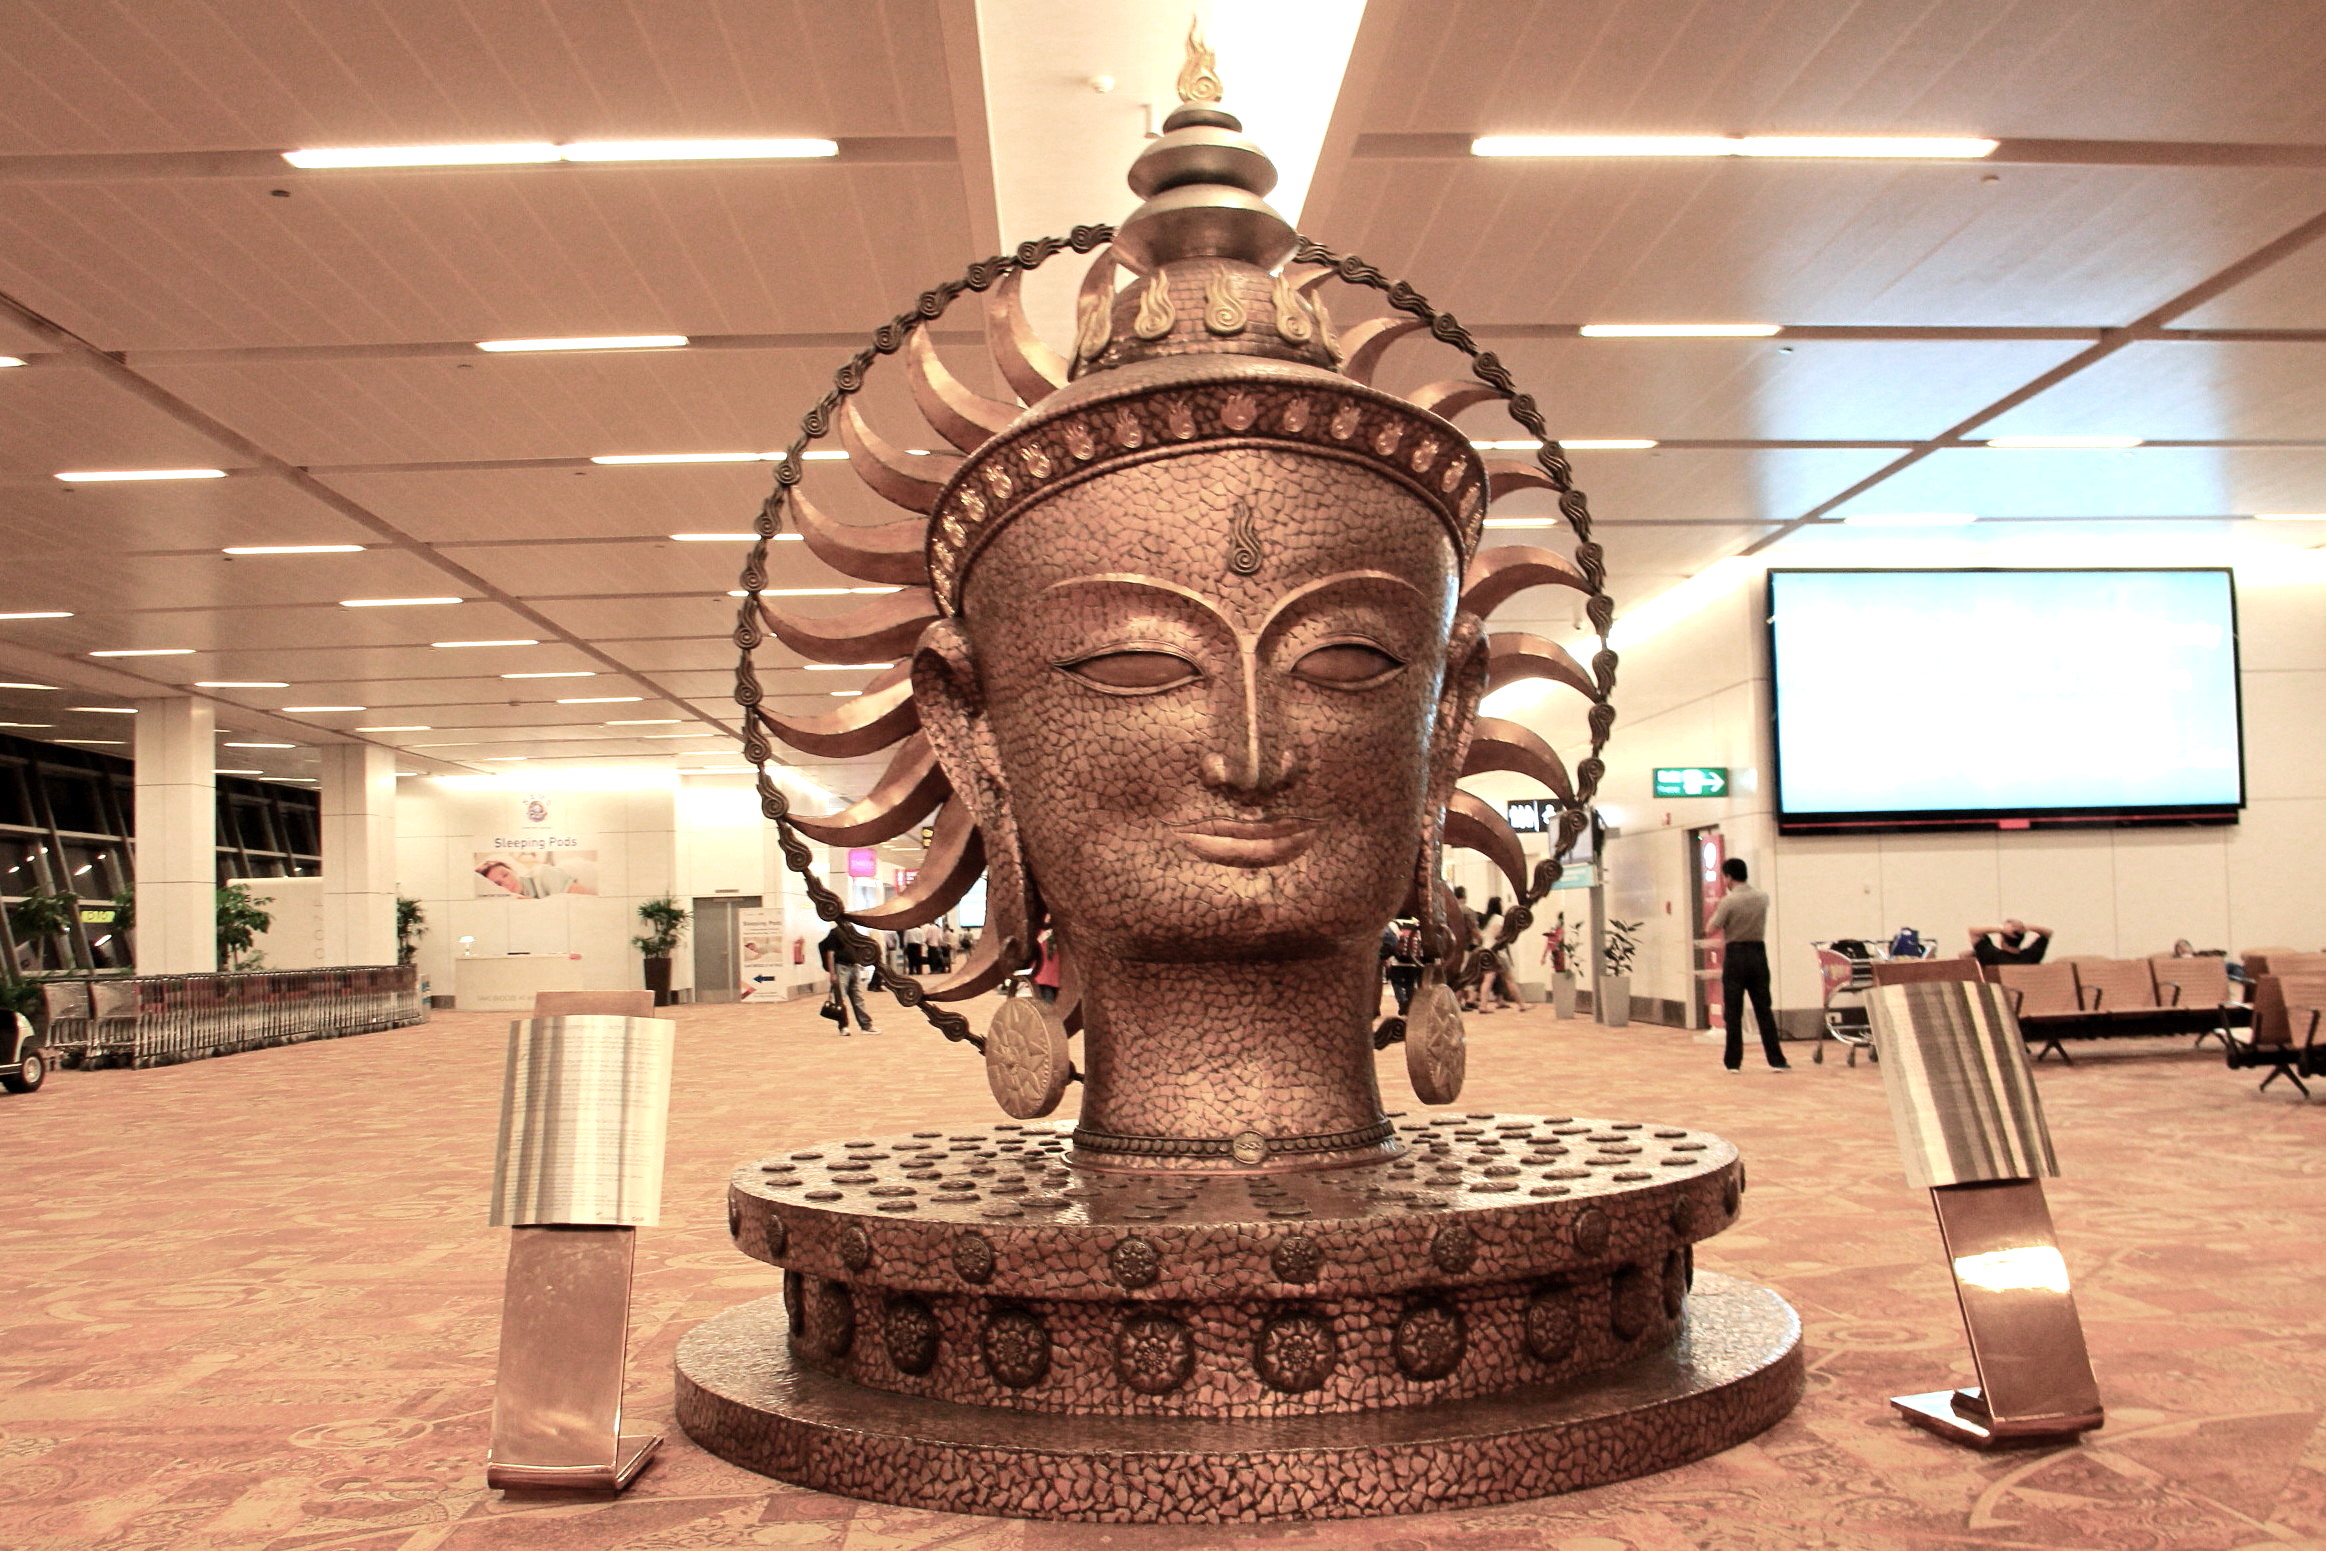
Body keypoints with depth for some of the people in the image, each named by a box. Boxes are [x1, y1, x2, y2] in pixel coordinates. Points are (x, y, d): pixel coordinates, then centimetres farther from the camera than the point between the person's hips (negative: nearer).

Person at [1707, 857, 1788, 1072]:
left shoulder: (1728, 902, -13)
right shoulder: (1762, 898, 4)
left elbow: (1710, 929, -10)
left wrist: (1714, 910, 6)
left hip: (1735, 955, -4)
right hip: (1758, 953, 4)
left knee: (1733, 1012, 3)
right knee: (1764, 1010, 8)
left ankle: (1733, 1061, 5)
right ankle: (1776, 1060, 5)